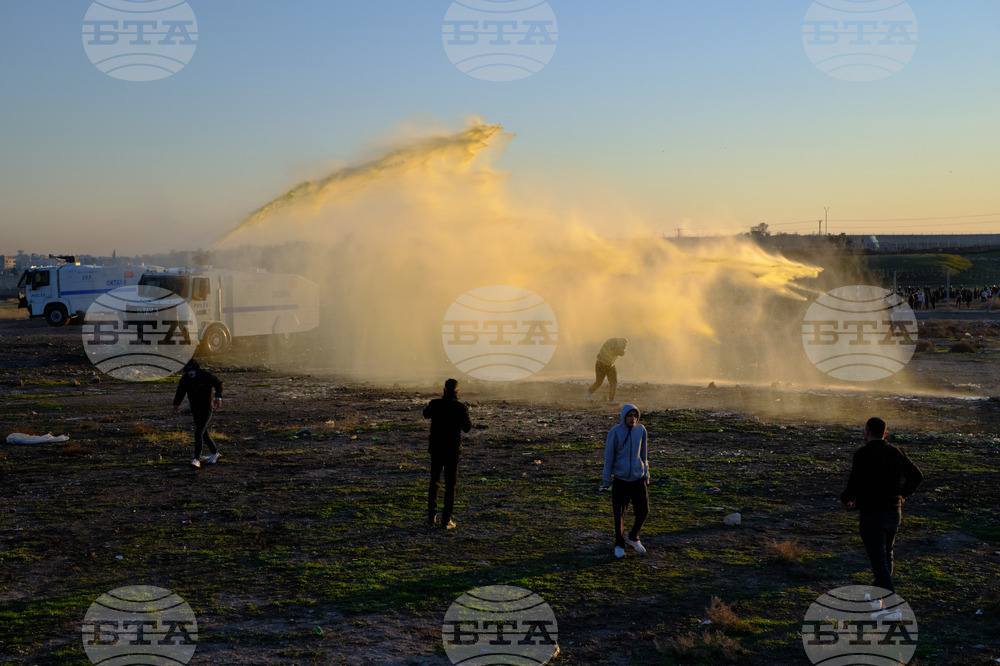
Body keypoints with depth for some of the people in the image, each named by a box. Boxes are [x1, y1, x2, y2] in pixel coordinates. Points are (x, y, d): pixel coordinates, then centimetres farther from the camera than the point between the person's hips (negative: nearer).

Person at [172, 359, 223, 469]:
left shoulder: (206, 376, -14)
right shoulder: (185, 378, -2)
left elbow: (218, 384, -3)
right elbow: (180, 392, 3)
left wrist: (218, 397, -17)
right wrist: (176, 404, -13)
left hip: (206, 409, -6)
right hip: (195, 410, 6)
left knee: (198, 433, -18)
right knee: (204, 433, 15)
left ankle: (197, 459, -20)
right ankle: (215, 453, 33)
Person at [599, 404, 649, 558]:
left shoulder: (641, 430, 0)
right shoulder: (615, 432, -11)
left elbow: (643, 454, 11)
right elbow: (608, 456, -5)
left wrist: (646, 475, 14)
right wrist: (606, 480, -3)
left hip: (638, 478, 3)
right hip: (620, 480, -3)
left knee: (643, 511, 4)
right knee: (619, 514, 5)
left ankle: (633, 537, 30)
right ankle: (619, 544, 26)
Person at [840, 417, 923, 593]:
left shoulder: (863, 454, -16)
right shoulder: (895, 453, 5)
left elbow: (855, 484, -20)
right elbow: (917, 475, 13)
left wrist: (845, 499, -1)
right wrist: (902, 494, 23)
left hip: (872, 516, -7)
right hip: (894, 512, 7)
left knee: (878, 560, -3)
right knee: (886, 554, 24)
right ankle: (881, 589, 41)